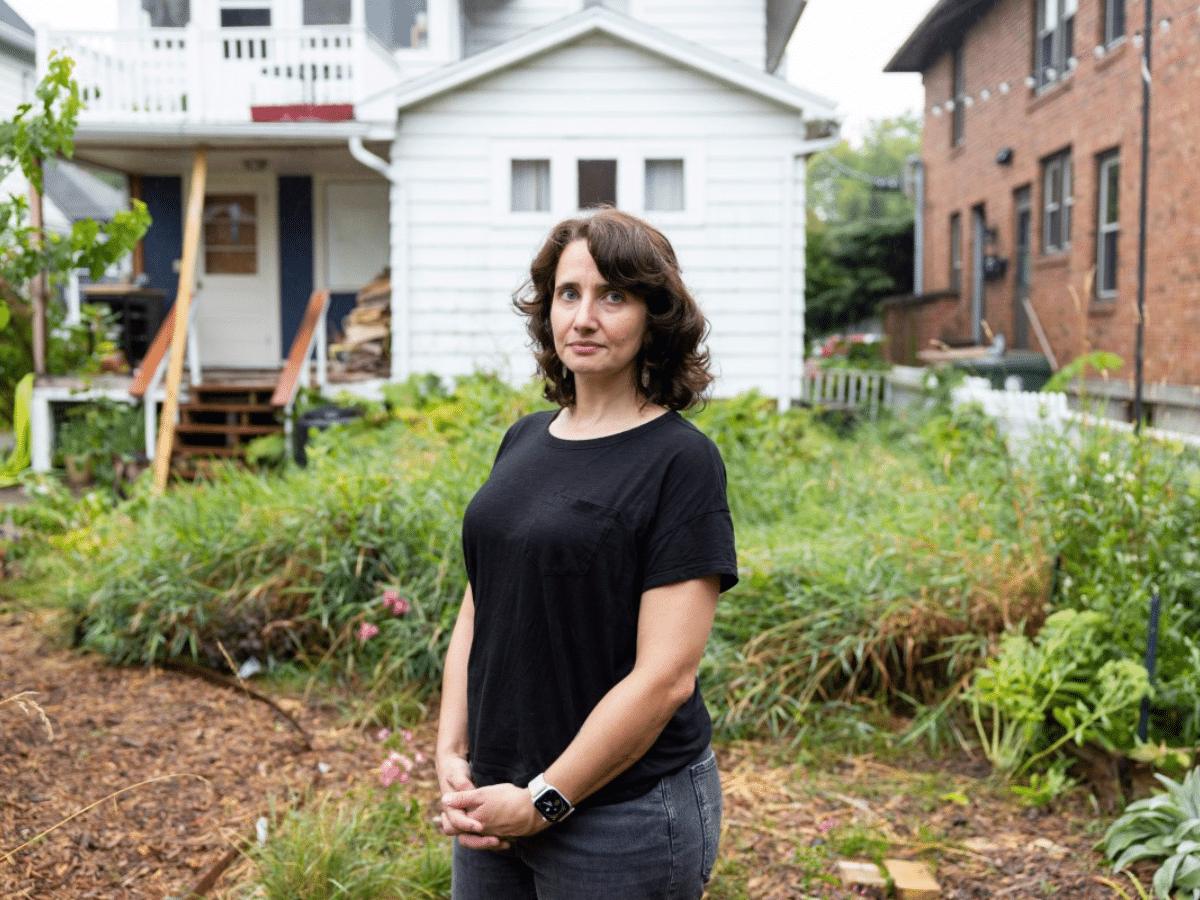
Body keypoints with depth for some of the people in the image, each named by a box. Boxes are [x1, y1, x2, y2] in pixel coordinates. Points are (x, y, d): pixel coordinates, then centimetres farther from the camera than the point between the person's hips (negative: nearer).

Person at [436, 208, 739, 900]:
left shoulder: (681, 460, -14)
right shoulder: (526, 440, 6)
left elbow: (664, 675, -18)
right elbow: (477, 612, 9)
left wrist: (545, 800, -15)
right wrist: (452, 754, 0)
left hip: (625, 812, -6)